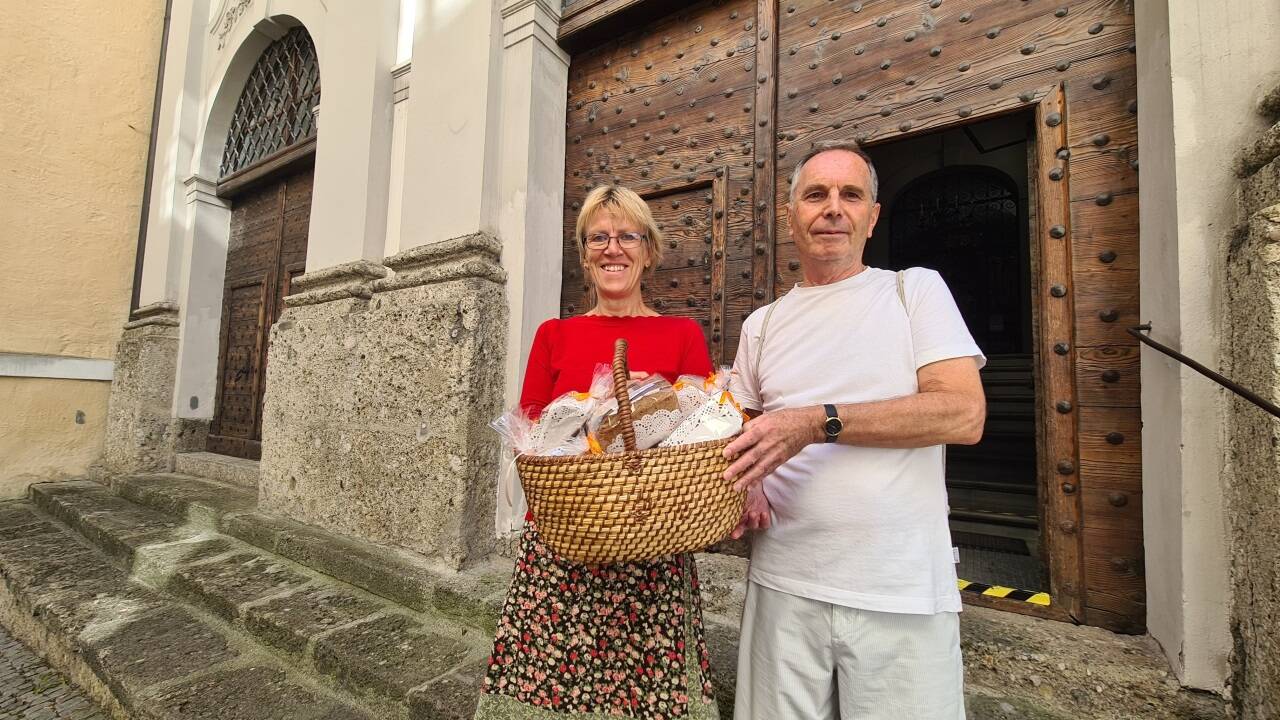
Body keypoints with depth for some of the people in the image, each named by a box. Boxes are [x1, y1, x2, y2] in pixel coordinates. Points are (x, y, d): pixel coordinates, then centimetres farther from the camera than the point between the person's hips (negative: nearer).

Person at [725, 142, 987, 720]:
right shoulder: (763, 324, 9)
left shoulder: (914, 289, 1)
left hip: (903, 590, -2)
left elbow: (964, 413, -11)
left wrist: (817, 423, -20)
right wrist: (744, 484, -7)